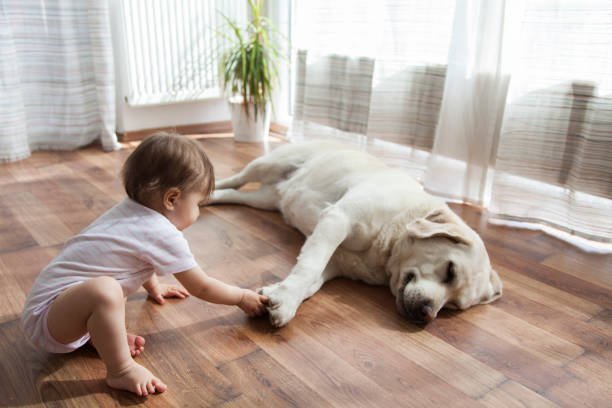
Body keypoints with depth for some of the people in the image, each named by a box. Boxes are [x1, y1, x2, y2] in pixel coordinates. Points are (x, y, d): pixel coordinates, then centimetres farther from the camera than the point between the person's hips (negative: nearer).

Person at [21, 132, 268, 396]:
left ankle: (98, 334, 6)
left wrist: (155, 288, 43)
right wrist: (244, 297, 8)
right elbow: (202, 288, -6)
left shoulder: (130, 210, 7)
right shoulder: (164, 235, -18)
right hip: (46, 316, -10)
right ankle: (120, 371, -14)